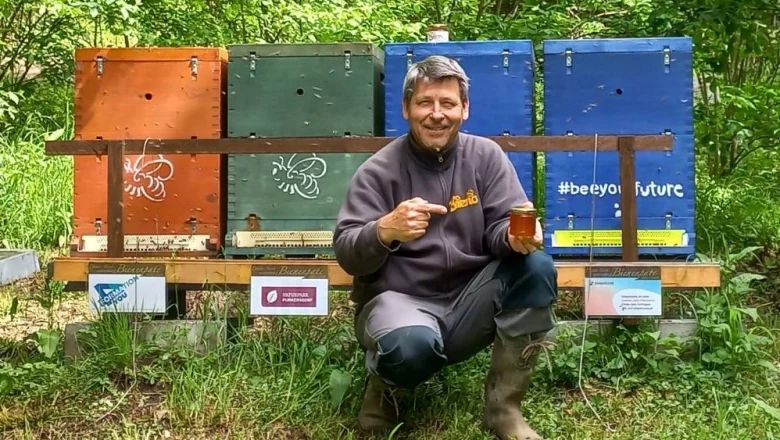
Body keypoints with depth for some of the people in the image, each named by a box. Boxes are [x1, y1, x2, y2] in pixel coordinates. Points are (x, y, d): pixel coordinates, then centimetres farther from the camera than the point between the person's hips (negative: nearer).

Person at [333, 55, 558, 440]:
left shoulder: (486, 156, 3)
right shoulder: (378, 171, -5)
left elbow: (501, 226, -4)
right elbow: (347, 255, -12)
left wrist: (515, 237, -30)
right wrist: (385, 230, -34)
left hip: (467, 303, 4)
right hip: (397, 299, -4)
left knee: (536, 268, -21)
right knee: (413, 345, -38)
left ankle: (504, 408, -9)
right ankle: (382, 381, 3)